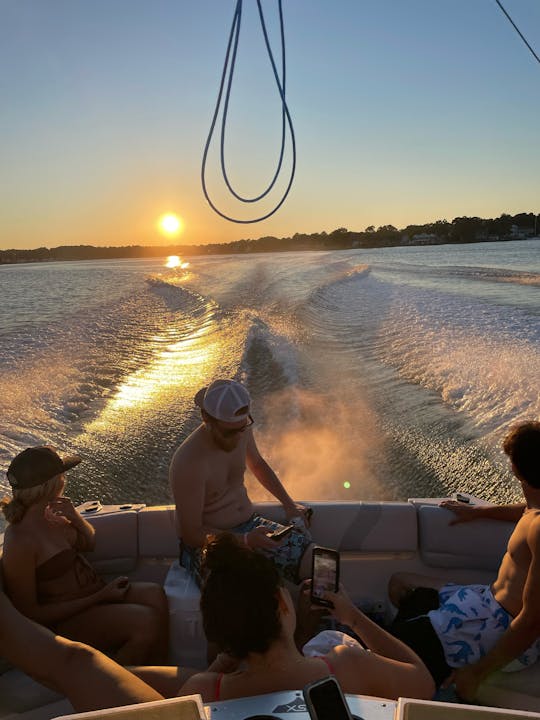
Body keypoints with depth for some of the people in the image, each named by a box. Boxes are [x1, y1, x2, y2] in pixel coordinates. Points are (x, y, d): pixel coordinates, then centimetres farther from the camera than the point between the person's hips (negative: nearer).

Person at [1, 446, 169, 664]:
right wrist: (100, 597, -19)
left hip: (95, 593, 8)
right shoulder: (19, 543, -23)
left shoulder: (49, 515, 1)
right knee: (146, 621, -26)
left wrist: (74, 516, -6)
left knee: (154, 594, -16)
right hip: (66, 620, -8)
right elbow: (31, 614, -18)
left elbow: (89, 543, 17)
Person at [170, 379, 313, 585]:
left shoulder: (240, 429, -4)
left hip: (250, 525, 6)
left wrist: (288, 503, 14)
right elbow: (191, 534, -19)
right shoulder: (189, 463, -26)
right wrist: (246, 540, -26)